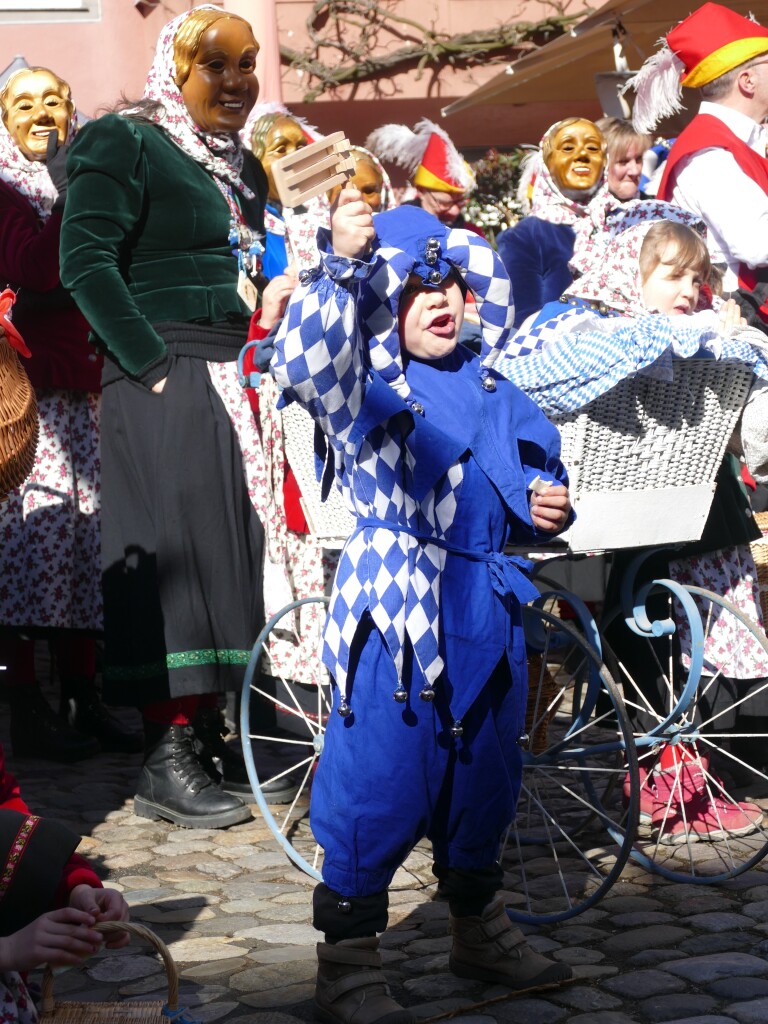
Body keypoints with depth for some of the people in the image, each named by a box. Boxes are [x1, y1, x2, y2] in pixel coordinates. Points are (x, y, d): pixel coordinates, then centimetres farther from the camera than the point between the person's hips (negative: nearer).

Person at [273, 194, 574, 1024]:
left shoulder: (490, 392, 13)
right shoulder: (362, 388, -6)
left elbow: (521, 486, 26)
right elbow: (305, 360, -29)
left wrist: (542, 508, 4)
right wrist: (341, 264, -39)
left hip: (487, 611, 6)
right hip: (395, 614, -6)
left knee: (483, 779, 18)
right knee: (381, 789, -5)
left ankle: (480, 932, 38)